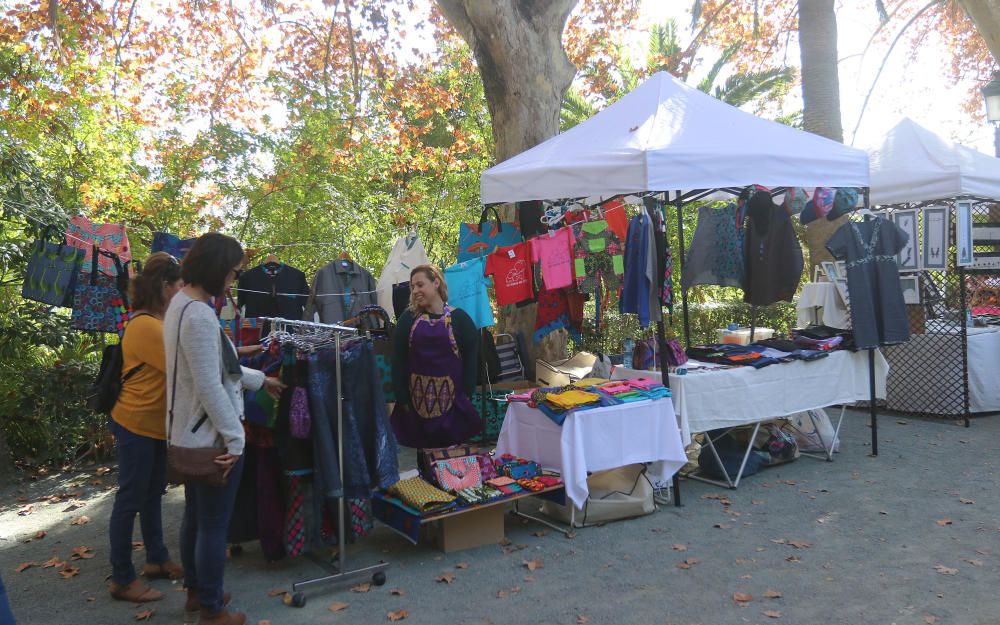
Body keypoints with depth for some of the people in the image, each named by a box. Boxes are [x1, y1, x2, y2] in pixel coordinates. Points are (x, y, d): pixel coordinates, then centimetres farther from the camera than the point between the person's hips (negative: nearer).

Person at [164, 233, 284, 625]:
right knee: (214, 525, 4)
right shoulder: (200, 316, -24)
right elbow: (210, 387, -25)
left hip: (189, 434, 10)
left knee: (195, 516, 21)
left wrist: (259, 379, 24)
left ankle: (196, 592, 37)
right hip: (211, 436, -10)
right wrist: (235, 437, -18)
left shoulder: (181, 303, 8)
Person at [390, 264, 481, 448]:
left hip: (452, 400, -1)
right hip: (417, 400, 1)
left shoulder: (460, 318, 0)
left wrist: (466, 395, -6)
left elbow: (471, 359, 0)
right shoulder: (408, 318, 4)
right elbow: (398, 361, 2)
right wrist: (402, 398, -4)